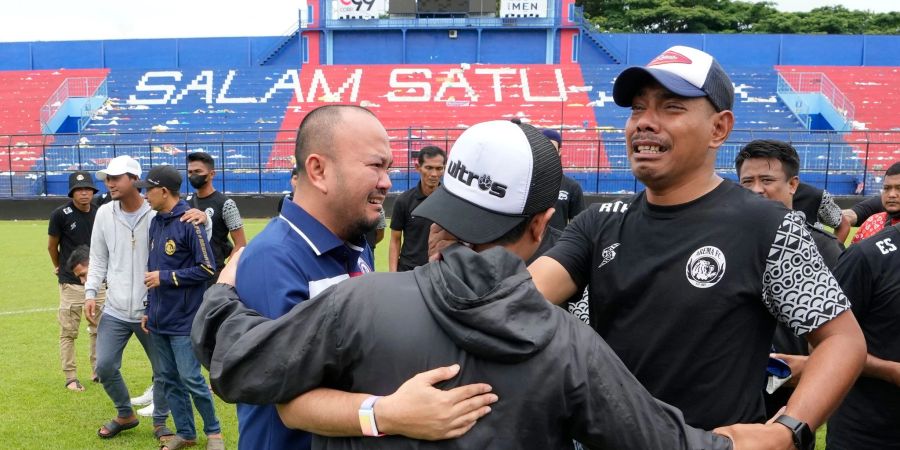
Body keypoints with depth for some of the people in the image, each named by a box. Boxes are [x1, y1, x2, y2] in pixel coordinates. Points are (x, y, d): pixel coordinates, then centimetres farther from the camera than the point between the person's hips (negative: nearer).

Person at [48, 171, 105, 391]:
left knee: (99, 330, 11)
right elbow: (52, 245, 4)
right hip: (71, 283, -4)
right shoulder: (60, 214, -10)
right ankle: (70, 378, 13)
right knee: (68, 332, 3)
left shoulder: (100, 214, 2)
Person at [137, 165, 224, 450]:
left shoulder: (189, 222, -14)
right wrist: (149, 310, 17)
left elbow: (207, 269, -17)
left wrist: (165, 277, -14)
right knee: (167, 380, 13)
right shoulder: (155, 223, 10)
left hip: (184, 320, -8)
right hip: (159, 320, 8)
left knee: (191, 379, -3)